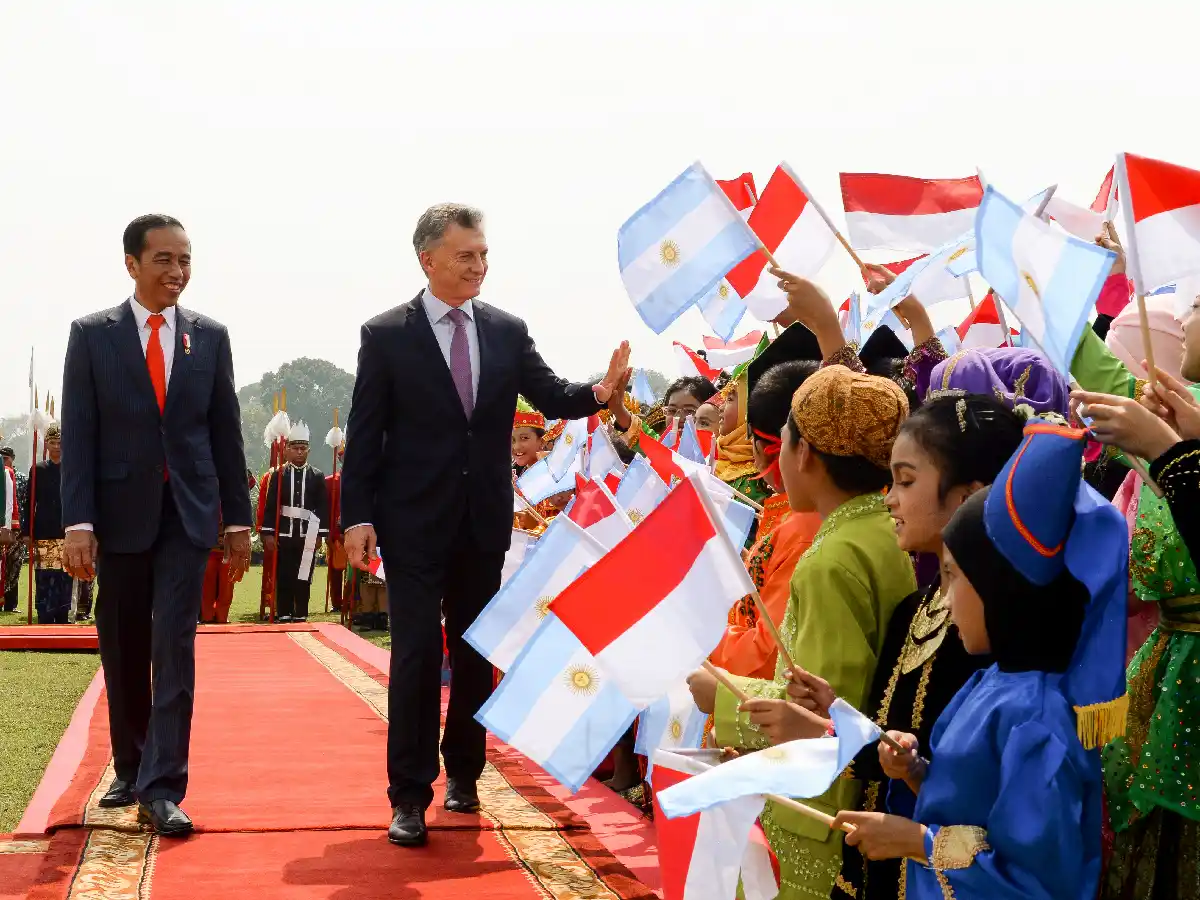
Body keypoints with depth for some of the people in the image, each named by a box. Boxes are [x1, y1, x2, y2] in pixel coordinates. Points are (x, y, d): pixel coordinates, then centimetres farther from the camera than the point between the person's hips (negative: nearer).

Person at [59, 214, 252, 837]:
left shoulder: (210, 336, 5)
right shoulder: (91, 335, 0)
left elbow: (226, 431, 8)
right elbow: (78, 435, -3)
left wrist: (238, 518, 7)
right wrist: (78, 522, -11)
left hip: (187, 512, 0)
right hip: (120, 512, 0)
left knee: (174, 646, -9)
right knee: (124, 654, 10)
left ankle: (161, 787, -9)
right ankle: (130, 771, 26)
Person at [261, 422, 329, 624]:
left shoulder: (318, 476, 5)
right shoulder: (278, 475, 4)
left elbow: (323, 507, 3)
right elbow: (271, 506, 1)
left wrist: (320, 534, -3)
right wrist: (268, 533, -5)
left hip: (307, 537, 0)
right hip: (283, 536, 0)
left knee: (304, 578, 4)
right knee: (283, 578, 1)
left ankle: (301, 616, 11)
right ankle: (283, 616, 7)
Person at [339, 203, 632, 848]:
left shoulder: (508, 331, 5)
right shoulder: (386, 335, -5)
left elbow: (551, 397, 0)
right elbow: (365, 434, -5)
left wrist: (600, 392, -21)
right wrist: (357, 516, -11)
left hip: (485, 520, 4)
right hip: (415, 521, -4)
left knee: (475, 650, 13)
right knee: (416, 654, -4)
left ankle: (463, 772, 29)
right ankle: (409, 795, 2)